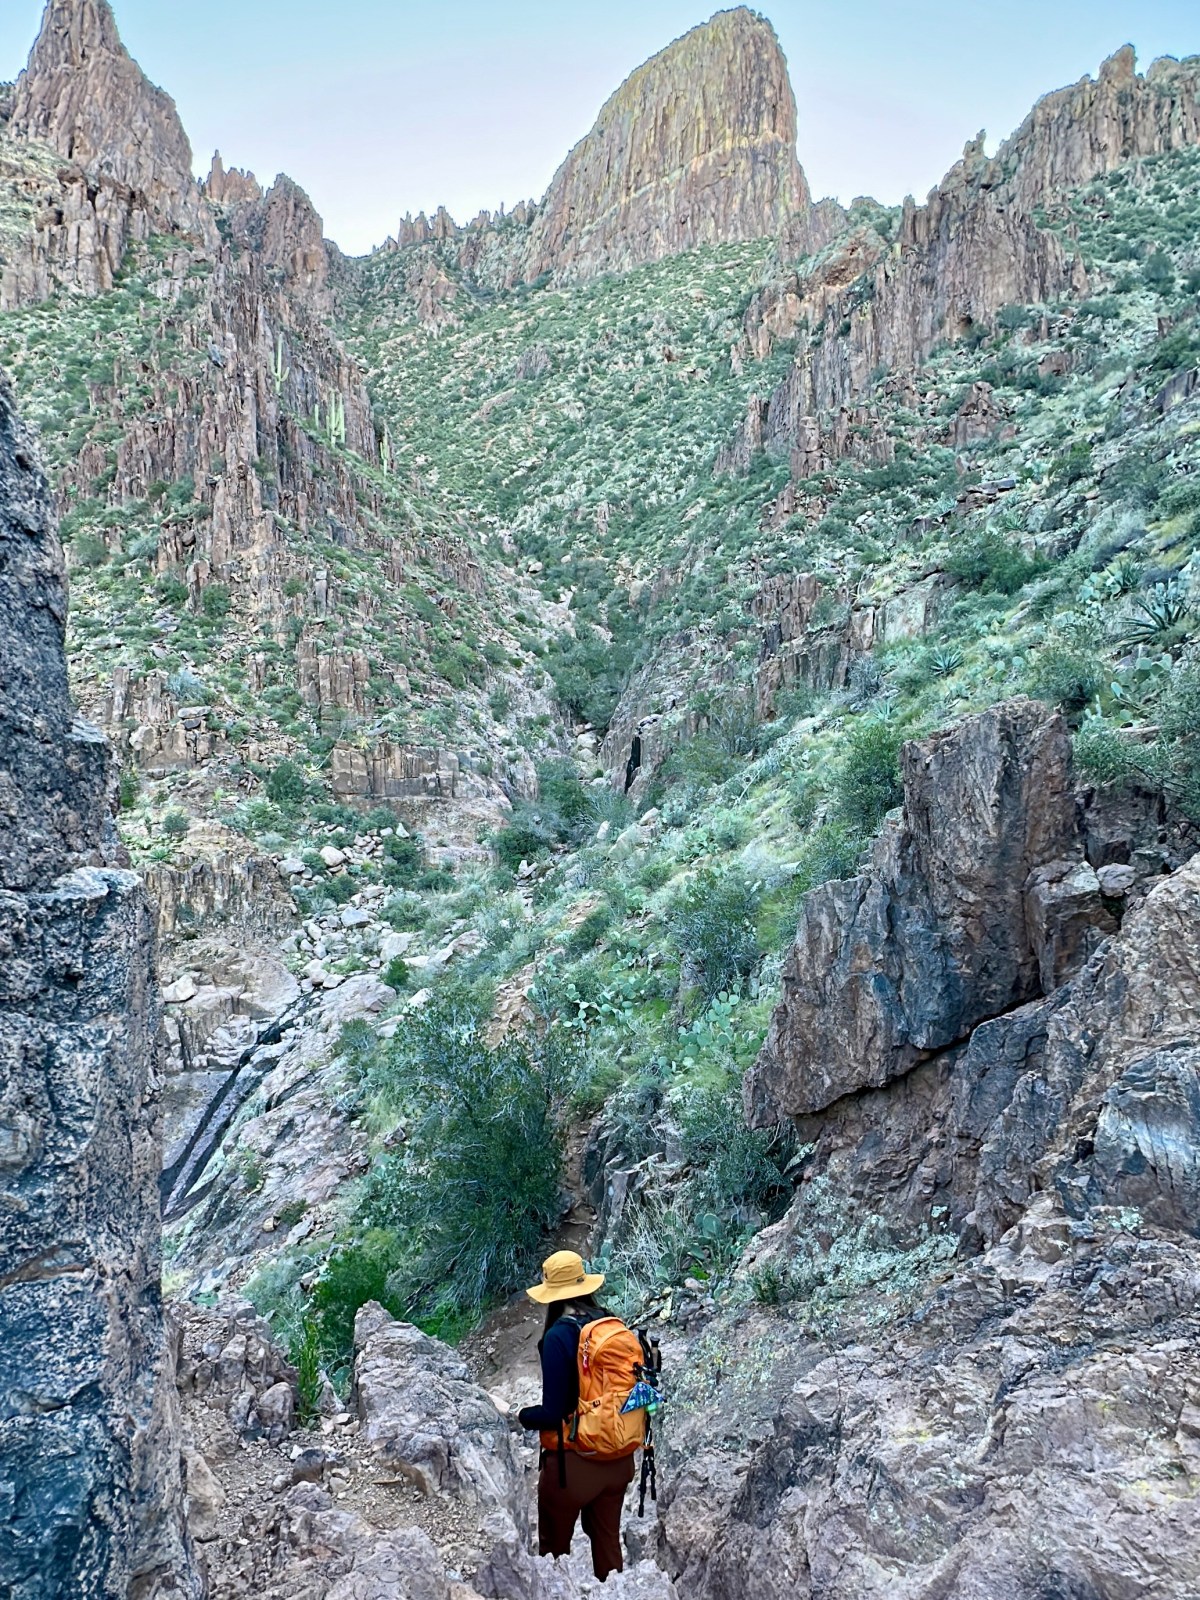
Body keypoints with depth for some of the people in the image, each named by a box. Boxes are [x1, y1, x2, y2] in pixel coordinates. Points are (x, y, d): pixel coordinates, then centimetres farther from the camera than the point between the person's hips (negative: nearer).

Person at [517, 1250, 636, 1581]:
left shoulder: (558, 1336, -20)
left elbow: (552, 1413, -20)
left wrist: (521, 1416, -1)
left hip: (572, 1461, -6)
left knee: (554, 1549, 14)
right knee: (608, 1544, 21)